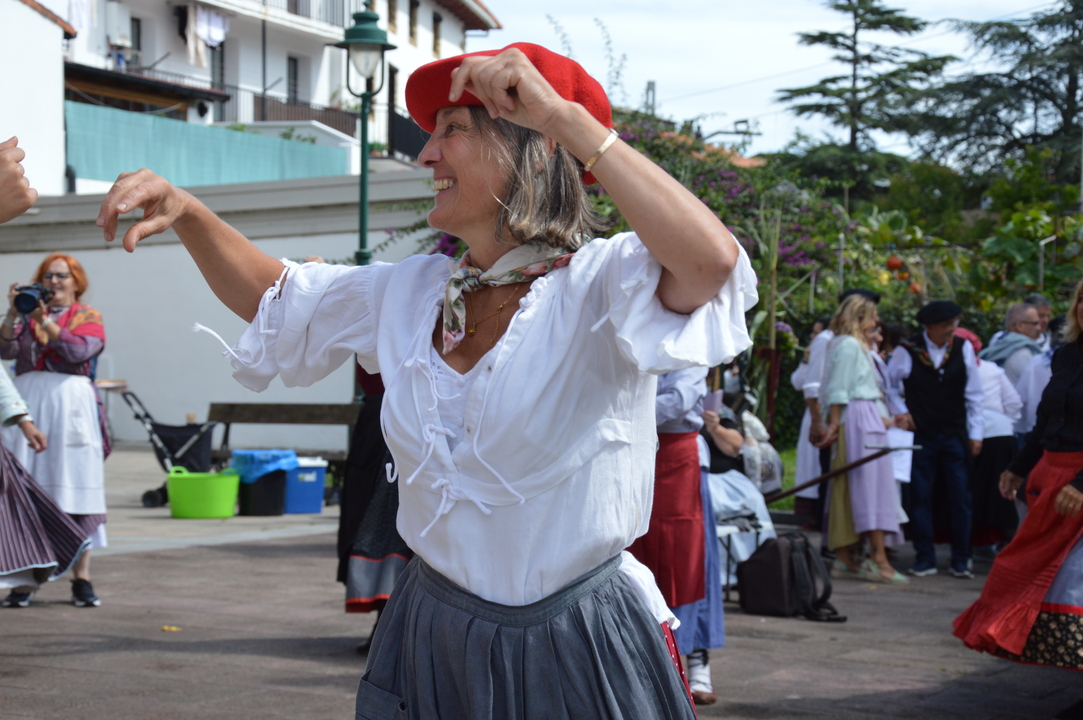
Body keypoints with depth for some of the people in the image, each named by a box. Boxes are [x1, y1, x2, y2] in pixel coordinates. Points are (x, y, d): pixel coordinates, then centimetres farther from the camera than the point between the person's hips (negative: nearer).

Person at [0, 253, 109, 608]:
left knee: (73, 487, -4)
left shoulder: (88, 316, 10)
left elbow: (80, 350, -9)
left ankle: (81, 578, -1)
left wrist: (44, 322, -15)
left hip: (70, 405, -2)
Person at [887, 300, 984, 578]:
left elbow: (974, 394, 6)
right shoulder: (907, 352, -5)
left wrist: (976, 433, 4)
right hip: (920, 436, -1)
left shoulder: (963, 349, 1)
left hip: (955, 435, 1)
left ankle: (961, 560, 11)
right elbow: (888, 385, 11)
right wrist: (900, 410, -1)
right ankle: (925, 558, 12)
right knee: (920, 498, 2)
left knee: (960, 498, 1)